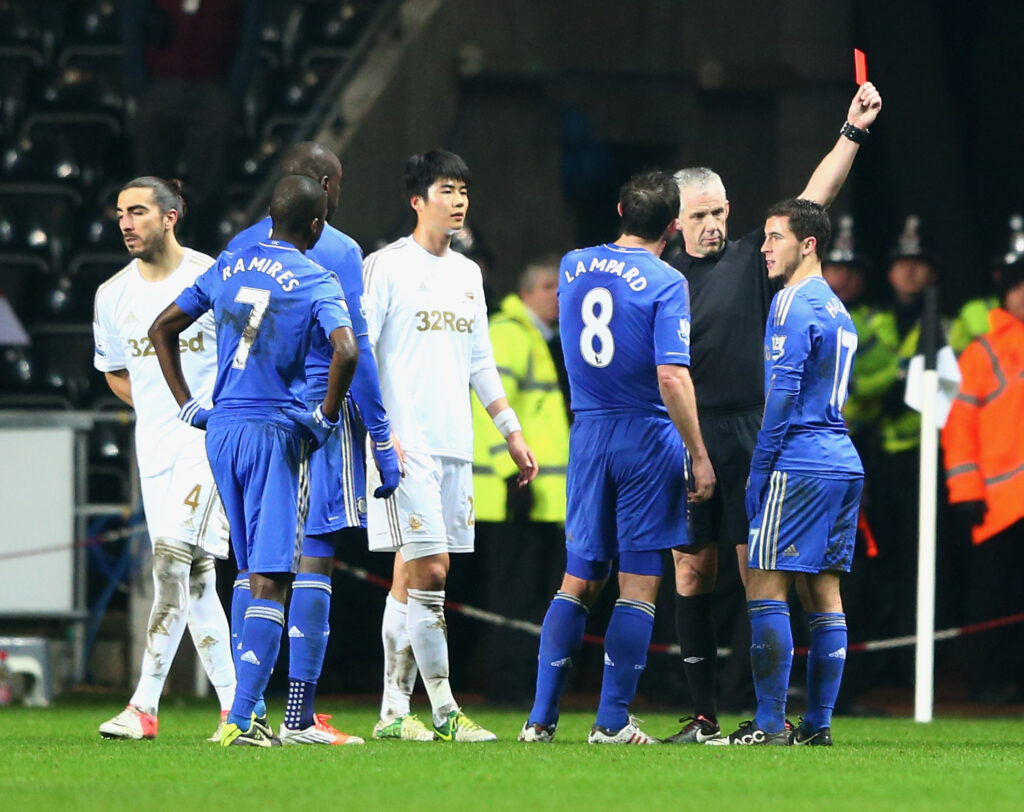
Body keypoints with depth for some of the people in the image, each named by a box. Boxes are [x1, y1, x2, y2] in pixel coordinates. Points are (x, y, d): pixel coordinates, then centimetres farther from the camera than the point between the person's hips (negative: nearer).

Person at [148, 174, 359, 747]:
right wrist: (326, 417, -9)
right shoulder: (316, 282, -7)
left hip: (221, 429, 6)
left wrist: (187, 405, 18)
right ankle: (243, 717, -16)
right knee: (272, 581, -6)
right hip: (277, 431, -6)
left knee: (254, 575, 16)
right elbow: (346, 351, -23)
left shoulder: (229, 267, 11)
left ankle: (247, 711, 14)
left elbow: (163, 330, 18)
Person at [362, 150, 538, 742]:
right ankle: (445, 710, -10)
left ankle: (395, 710, 8)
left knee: (411, 575, 7)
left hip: (455, 444, 7)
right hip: (405, 443, -7)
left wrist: (513, 432, 20)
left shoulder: (467, 274, 17)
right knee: (430, 571, -11)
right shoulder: (387, 266, -5)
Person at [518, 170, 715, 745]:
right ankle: (613, 720, -1)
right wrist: (699, 455, -14)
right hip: (647, 438, -5)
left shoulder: (573, 268, 6)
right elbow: (671, 378, -19)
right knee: (639, 586, 1)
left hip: (588, 434, 5)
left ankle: (542, 716, 8)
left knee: (579, 581, 12)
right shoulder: (664, 283, -12)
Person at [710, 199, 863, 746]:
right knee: (823, 593, 8)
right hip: (843, 463, 9)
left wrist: (758, 472, -11)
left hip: (800, 468, -9)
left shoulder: (793, 304, -9)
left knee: (765, 588, -7)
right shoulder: (837, 309, 20)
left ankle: (769, 724, -11)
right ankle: (818, 723, 8)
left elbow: (783, 392, -15)